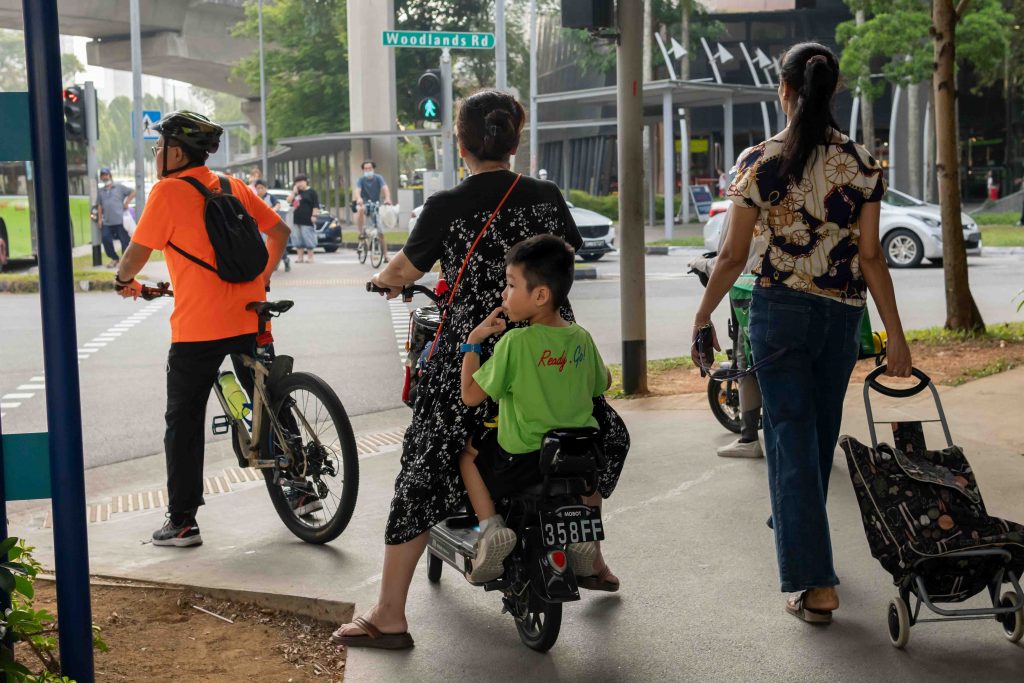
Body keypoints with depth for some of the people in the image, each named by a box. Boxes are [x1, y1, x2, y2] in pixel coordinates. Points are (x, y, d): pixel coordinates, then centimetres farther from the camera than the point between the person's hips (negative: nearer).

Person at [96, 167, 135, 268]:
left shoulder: (119, 187, 6)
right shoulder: (101, 191, 17)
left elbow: (132, 192, 5)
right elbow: (100, 206, 20)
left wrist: (126, 203, -2)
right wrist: (100, 219, 13)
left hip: (120, 221, -4)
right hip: (107, 223, 4)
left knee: (125, 241, -4)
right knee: (106, 240, -4)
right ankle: (114, 258, 14)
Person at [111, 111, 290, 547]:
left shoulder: (169, 191, -7)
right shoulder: (233, 186, 11)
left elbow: (137, 253, -7)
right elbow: (279, 232, 16)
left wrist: (125, 280, 14)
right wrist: (263, 277, 29)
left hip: (197, 327, -5)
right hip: (249, 317, 5)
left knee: (183, 424, 5)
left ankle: (182, 522, 7)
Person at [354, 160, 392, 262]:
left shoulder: (378, 178, -7)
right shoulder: (361, 180, -9)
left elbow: (385, 188, -22)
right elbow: (357, 190, -26)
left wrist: (387, 198, -43)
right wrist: (359, 199, -49)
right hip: (364, 204, -1)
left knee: (381, 233, -4)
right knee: (361, 209, -39)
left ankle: (385, 256, 3)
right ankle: (361, 232, -24)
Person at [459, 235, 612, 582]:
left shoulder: (515, 342, -17)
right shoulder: (582, 338, 0)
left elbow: (471, 395, -11)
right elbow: (603, 384, 16)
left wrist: (472, 342, -2)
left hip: (522, 461, -5)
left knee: (468, 452, 21)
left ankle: (491, 527, 4)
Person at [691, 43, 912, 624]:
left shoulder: (758, 162, -7)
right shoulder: (863, 164, -3)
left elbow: (734, 256, -6)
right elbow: (871, 256, -5)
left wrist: (703, 317, 6)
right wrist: (896, 335, 0)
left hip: (779, 309, -2)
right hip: (842, 313, 3)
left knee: (793, 437, 1)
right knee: (821, 432, 20)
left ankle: (816, 582, -5)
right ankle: (796, 531, 42)